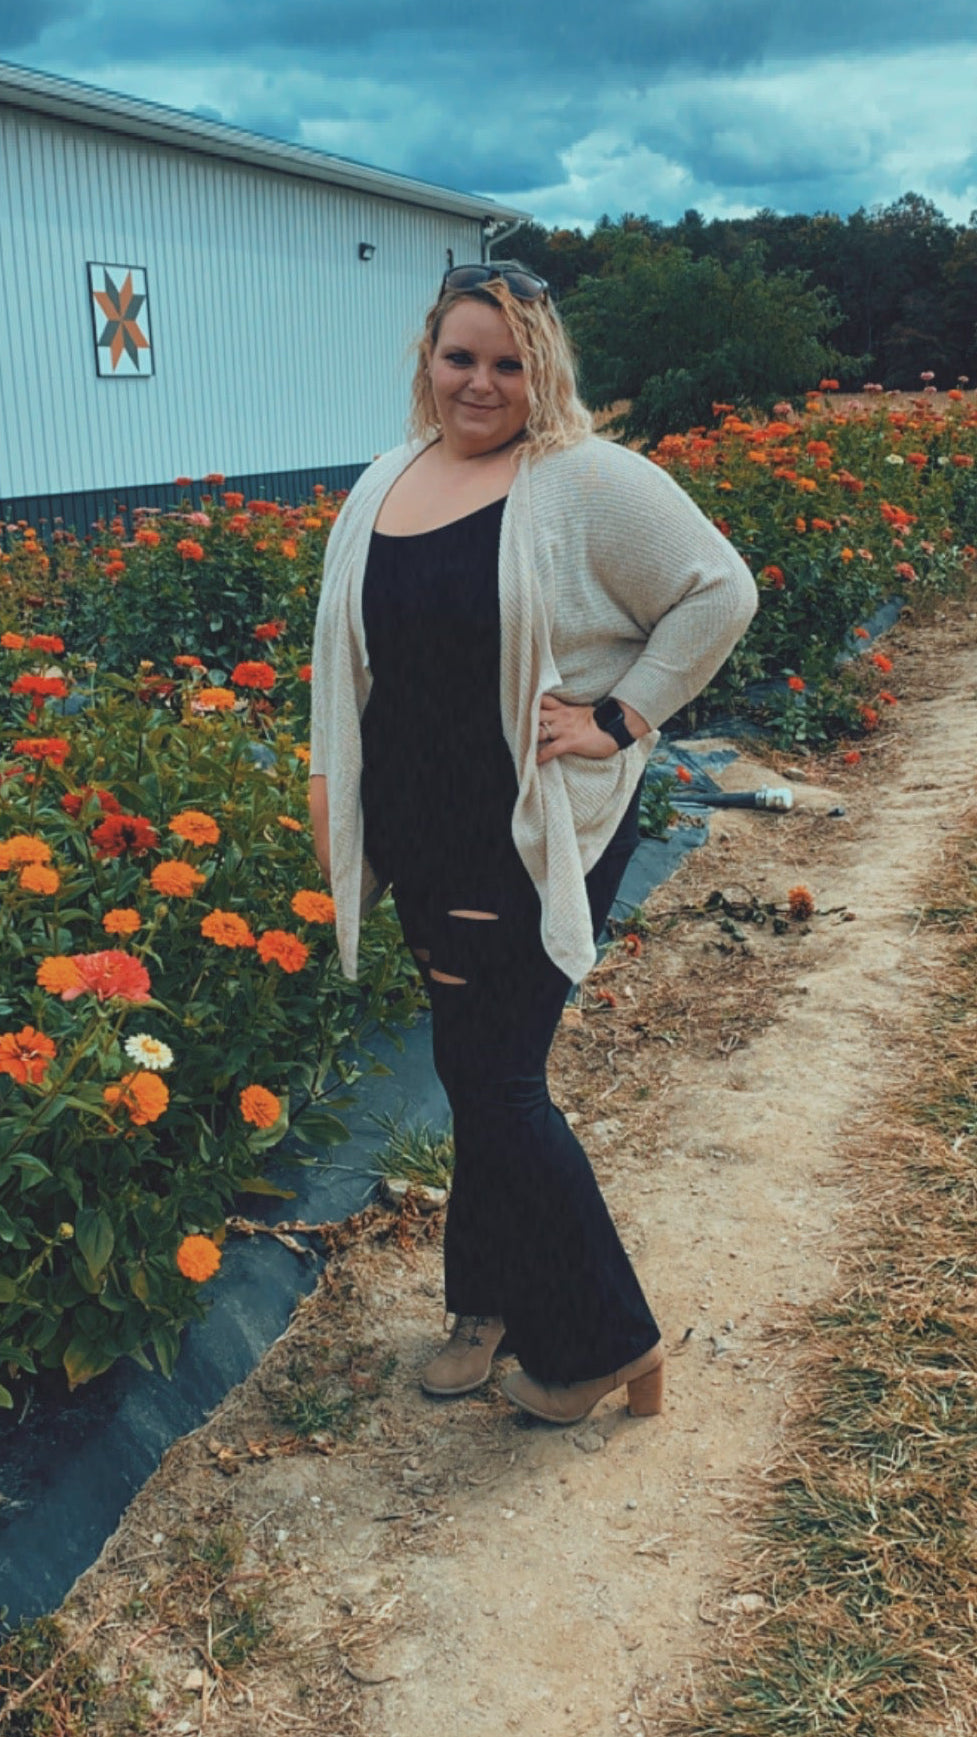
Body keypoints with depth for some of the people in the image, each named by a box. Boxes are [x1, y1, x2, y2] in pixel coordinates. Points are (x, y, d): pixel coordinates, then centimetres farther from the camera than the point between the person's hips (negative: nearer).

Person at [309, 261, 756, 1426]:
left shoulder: (590, 484, -10)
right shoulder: (381, 486, 10)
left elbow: (719, 593, -8)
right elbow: (341, 645, 19)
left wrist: (624, 717, -13)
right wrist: (327, 777, 14)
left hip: (540, 837, -6)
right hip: (420, 834, 6)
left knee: (490, 1077, -5)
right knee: (478, 1068, 15)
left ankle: (604, 1343, 15)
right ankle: (495, 1301, 33)